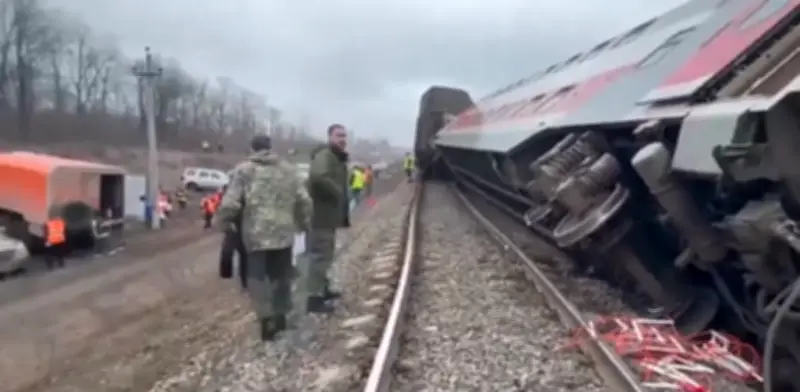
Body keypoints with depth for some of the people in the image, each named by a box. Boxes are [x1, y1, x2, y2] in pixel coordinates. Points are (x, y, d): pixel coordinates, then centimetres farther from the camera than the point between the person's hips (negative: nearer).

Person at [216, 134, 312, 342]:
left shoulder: (243, 170, -2)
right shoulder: (289, 169, 8)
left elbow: (230, 203, -7)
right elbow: (304, 200, 5)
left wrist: (224, 222, 11)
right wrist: (304, 223, 19)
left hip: (256, 233, -3)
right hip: (283, 232, 3)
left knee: (257, 277, 4)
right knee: (281, 275, 17)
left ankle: (267, 319, -5)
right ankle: (280, 316, 25)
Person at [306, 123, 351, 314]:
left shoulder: (338, 158, 18)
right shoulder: (324, 155, -16)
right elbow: (319, 177, -37)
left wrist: (344, 214, 20)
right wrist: (337, 192, -23)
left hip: (329, 215, 11)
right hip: (320, 215, -11)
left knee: (325, 254, 21)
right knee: (320, 255, -8)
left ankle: (323, 289, 35)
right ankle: (314, 297, -3)